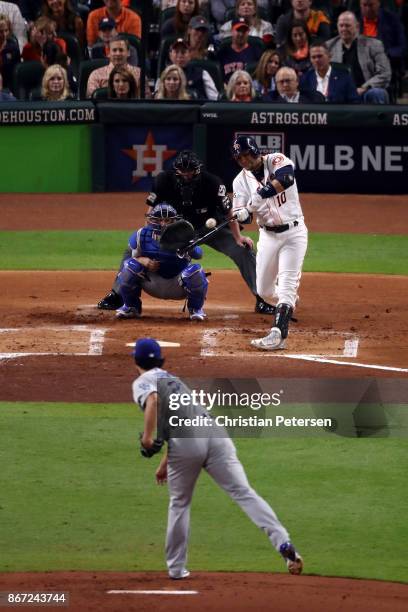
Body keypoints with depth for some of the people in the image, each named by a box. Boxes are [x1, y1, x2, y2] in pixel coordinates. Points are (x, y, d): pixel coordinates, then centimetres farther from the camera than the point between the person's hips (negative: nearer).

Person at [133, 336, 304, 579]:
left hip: (186, 444, -5)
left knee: (180, 504, 16)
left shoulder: (143, 382, 13)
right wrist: (165, 463, 48)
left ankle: (177, 568, 23)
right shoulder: (173, 379, 36)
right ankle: (284, 543, -24)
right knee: (243, 492, -7)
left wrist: (147, 438, -11)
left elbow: (153, 400, -13)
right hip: (214, 432, 5)